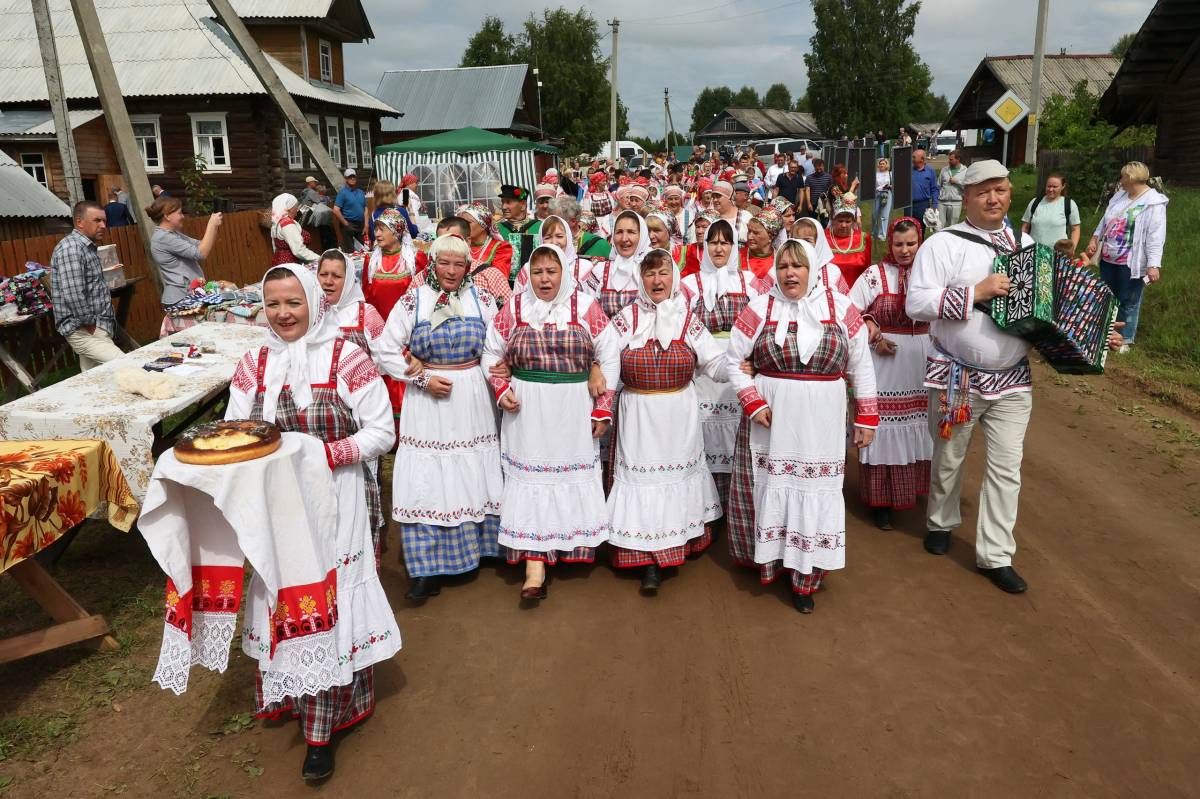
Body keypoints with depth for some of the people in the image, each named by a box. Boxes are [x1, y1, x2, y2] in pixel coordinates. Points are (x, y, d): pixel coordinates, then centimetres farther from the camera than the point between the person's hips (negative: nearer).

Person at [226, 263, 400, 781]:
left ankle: (322, 729, 11)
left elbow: (382, 432, -7)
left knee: (330, 602, -2)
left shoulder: (346, 358, -7)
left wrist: (326, 454, -21)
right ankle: (291, 698, 31)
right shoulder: (253, 365, 5)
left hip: (336, 501, -3)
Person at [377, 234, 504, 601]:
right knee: (425, 478, -2)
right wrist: (423, 379, -8)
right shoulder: (412, 301, 0)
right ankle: (428, 568, 7)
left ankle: (481, 544, 29)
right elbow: (388, 352, 0)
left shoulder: (481, 299, 4)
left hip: (473, 401, 1)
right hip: (427, 402, -1)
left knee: (475, 472, 9)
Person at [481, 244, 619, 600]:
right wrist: (501, 391, -4)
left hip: (575, 411, 0)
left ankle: (576, 546, 25)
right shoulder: (513, 309, 4)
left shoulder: (586, 306, 1)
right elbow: (492, 353, 12)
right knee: (532, 476, 0)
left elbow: (608, 358, 3)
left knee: (574, 475, 8)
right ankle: (535, 567, 2)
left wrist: (603, 408, 0)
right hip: (528, 412, 0)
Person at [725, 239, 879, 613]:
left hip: (821, 425, 1)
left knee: (815, 493, 4)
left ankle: (805, 578, 17)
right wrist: (752, 402, -8)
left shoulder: (840, 307, 2)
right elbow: (733, 361, 4)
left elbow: (861, 366, 7)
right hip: (770, 421, 0)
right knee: (770, 488, 6)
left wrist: (866, 417, 6)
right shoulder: (759, 308, 0)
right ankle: (769, 559, 26)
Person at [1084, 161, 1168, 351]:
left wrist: (1153, 265, -25)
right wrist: (1095, 239, 11)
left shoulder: (1154, 203, -15)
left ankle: (1125, 340, 16)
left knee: (1128, 302, 3)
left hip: (1131, 263, -7)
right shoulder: (1120, 195, 8)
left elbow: (1156, 237, -20)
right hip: (1108, 259, 7)